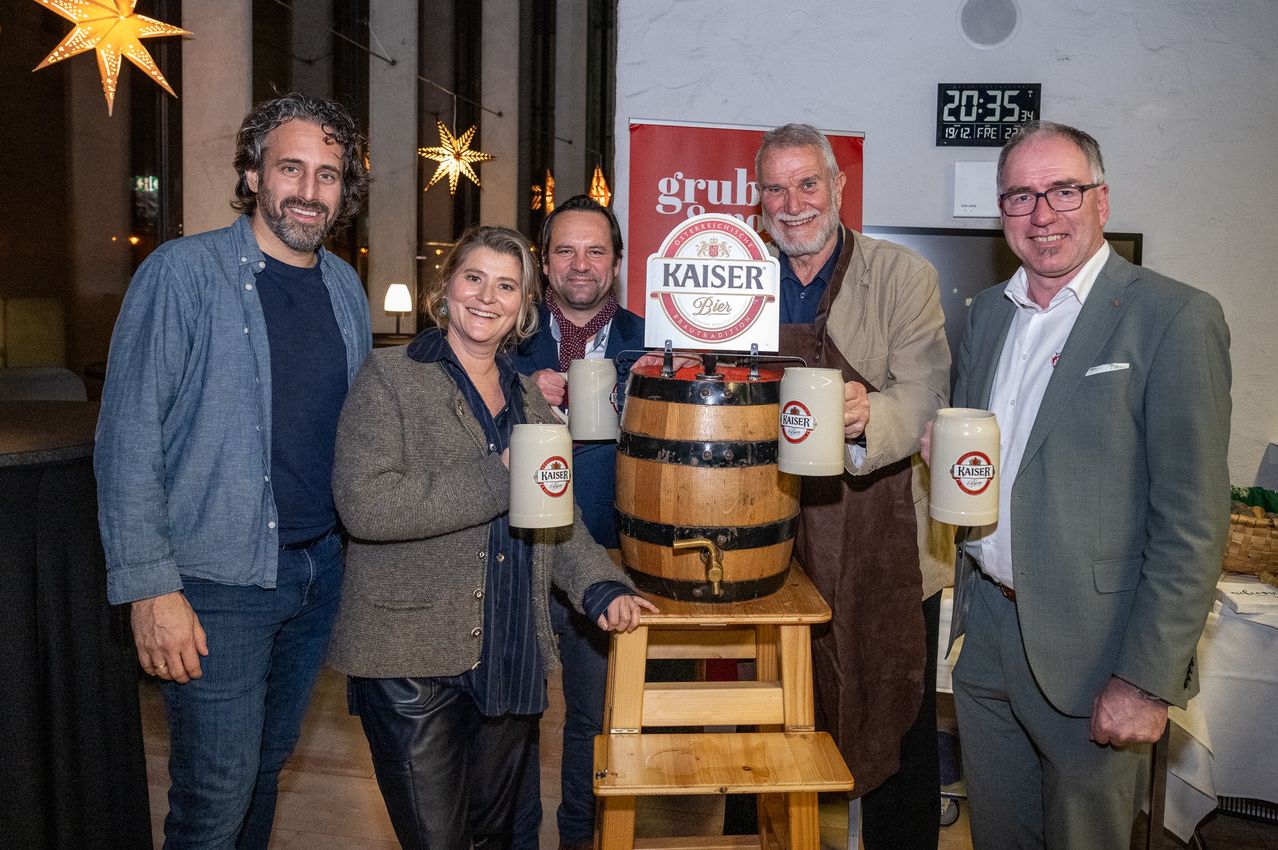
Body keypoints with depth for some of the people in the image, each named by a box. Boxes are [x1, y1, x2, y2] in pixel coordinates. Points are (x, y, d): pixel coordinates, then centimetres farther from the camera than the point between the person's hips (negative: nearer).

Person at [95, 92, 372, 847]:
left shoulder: (347, 288, 7)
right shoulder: (184, 273, -11)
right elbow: (128, 439, -13)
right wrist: (151, 586, -16)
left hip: (319, 571, 6)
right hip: (216, 583, -5)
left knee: (267, 767, 20)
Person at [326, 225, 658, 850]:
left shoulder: (530, 399, 13)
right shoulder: (390, 376, -4)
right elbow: (363, 504, -17)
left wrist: (601, 586, 1)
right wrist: (497, 479, -19)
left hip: (510, 663, 5)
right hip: (412, 662, -5)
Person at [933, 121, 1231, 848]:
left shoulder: (1175, 318, -12)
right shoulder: (990, 310, 9)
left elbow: (1192, 522, -15)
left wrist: (1149, 680, -17)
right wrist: (948, 453, -1)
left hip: (1090, 646, -5)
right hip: (987, 622, 6)